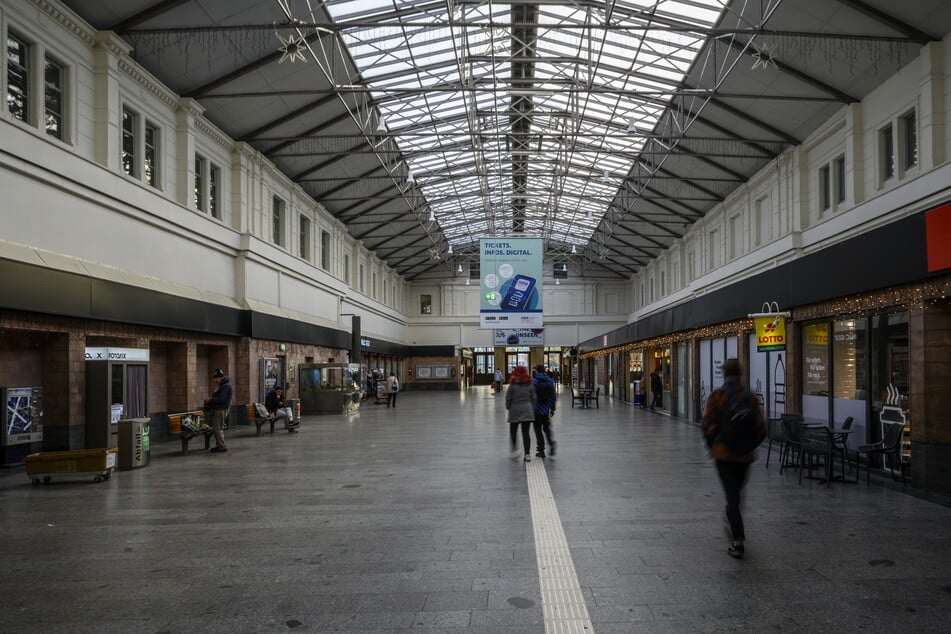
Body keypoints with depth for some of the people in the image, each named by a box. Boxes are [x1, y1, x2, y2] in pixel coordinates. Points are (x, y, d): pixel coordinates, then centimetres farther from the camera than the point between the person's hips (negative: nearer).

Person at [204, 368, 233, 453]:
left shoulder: (226, 386, -16)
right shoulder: (222, 385, 20)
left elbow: (220, 399, -22)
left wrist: (210, 400, -11)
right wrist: (210, 399, 9)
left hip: (221, 409, -11)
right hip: (217, 409, 11)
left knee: (217, 428, -11)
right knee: (218, 428, 13)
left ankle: (221, 446, -9)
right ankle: (219, 445, 20)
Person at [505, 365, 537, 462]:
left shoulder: (512, 384, -5)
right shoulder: (530, 384, 4)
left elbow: (508, 399, -3)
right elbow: (534, 399, 7)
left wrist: (508, 408, 13)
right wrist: (533, 410, 17)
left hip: (515, 410, -2)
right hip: (527, 410, 3)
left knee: (513, 432, 12)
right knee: (526, 432, 4)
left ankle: (514, 450, 2)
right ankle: (527, 454, 0)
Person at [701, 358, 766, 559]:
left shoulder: (717, 395, -9)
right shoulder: (750, 397, 1)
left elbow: (707, 424, -12)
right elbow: (761, 429, 1)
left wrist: (712, 445, 3)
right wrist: (749, 445, 15)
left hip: (723, 452, -3)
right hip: (745, 454, 3)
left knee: (731, 495, -1)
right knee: (737, 492, 22)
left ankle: (738, 542, -5)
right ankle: (735, 531, 35)